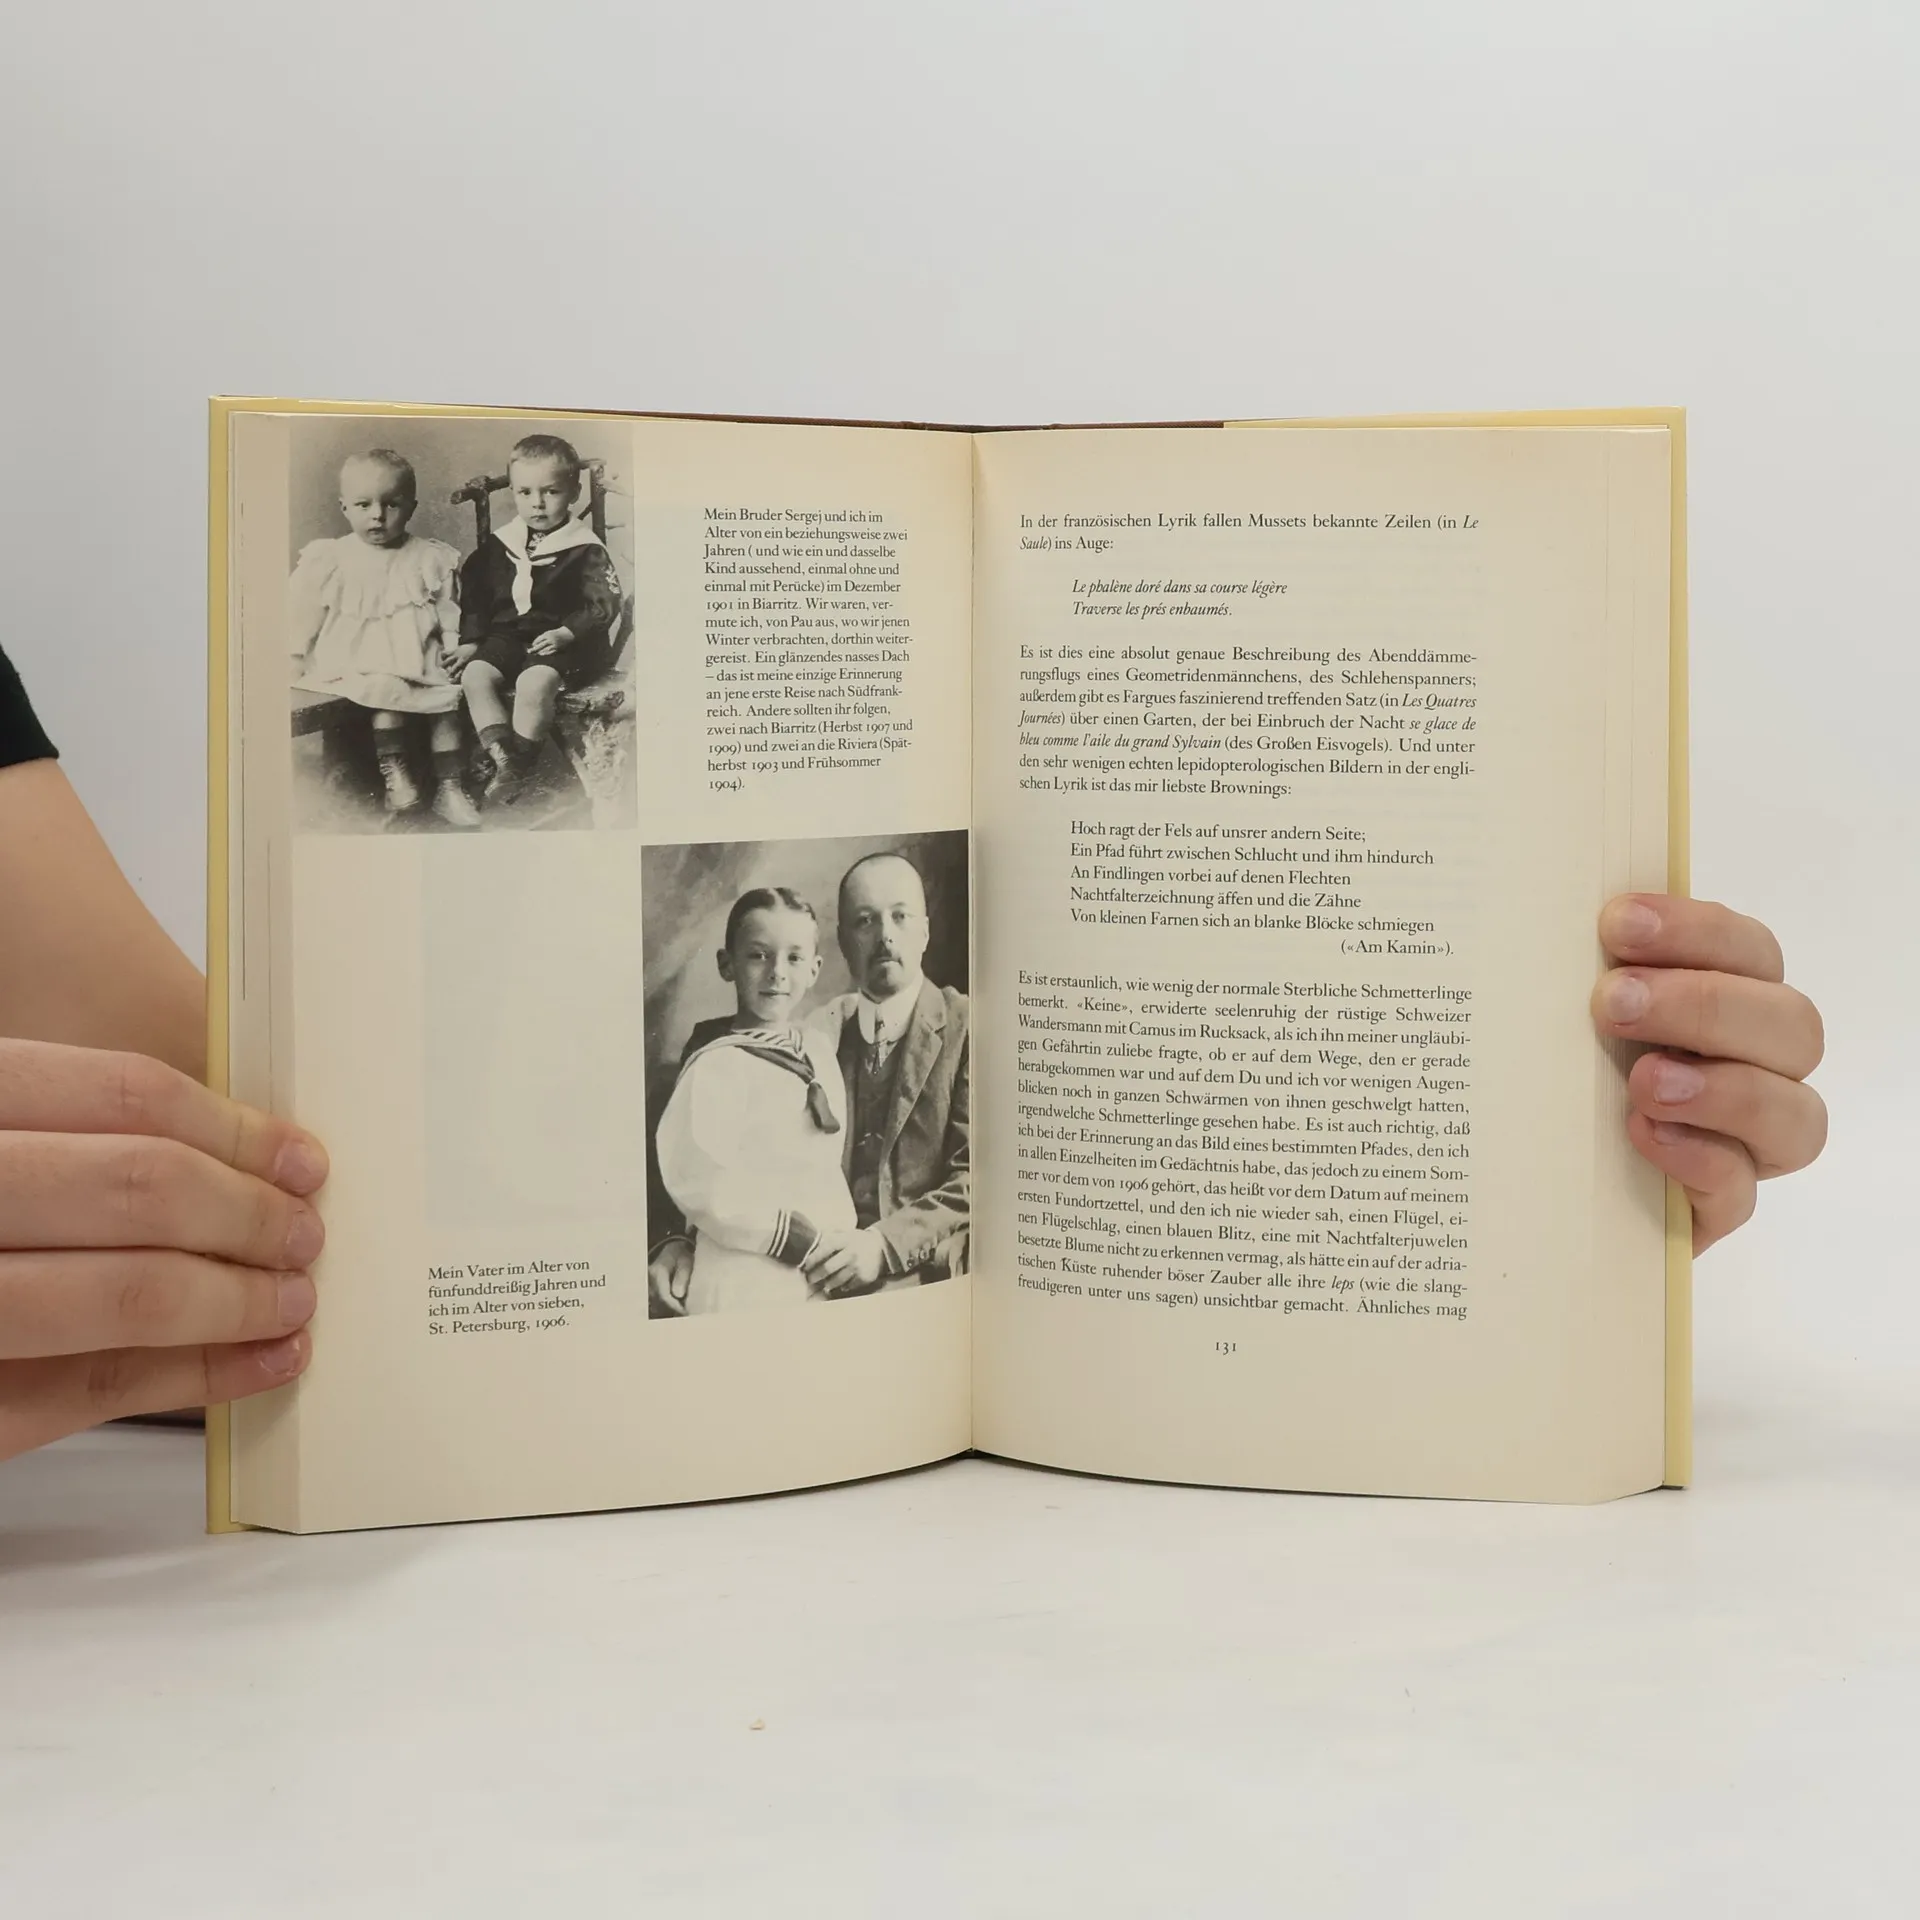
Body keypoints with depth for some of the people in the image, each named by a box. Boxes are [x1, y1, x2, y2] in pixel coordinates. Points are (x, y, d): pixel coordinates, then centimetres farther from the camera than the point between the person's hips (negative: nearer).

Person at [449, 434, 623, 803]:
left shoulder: (584, 549, -5)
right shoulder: (498, 545, 10)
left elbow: (604, 604, -8)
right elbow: (476, 596, 17)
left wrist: (565, 633, -20)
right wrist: (470, 641, 6)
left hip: (561, 642, -6)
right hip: (507, 634, 6)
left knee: (535, 682, -33)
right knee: (474, 675, -19)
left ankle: (520, 766, -20)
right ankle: (503, 756, -23)